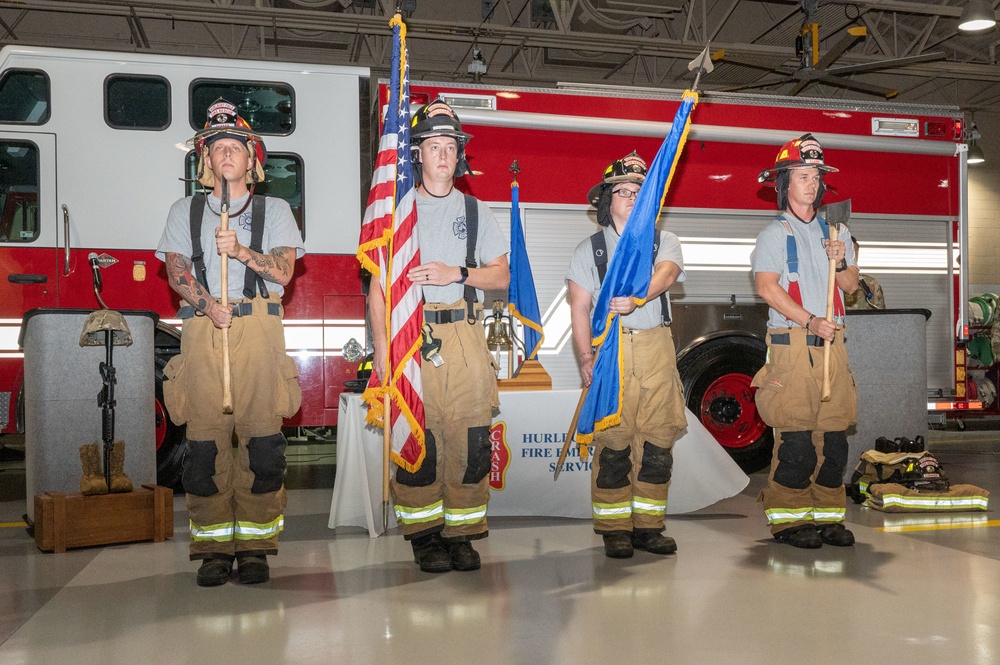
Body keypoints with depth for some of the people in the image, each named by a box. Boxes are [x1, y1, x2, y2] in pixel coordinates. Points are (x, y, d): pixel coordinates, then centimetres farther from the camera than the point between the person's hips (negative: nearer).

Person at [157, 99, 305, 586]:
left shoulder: (274, 210, 17)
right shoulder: (185, 211, 20)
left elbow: (283, 271, 3)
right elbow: (177, 271, 6)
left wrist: (241, 250, -13)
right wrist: (207, 304, -12)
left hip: (260, 330, -1)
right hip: (202, 329, 1)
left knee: (261, 439, -6)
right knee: (205, 439, -4)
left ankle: (255, 547, 1)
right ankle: (213, 548, 3)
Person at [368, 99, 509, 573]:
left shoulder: (475, 211, 15)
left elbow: (504, 274, 10)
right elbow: (378, 283, 5)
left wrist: (457, 273, -8)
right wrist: (382, 344, -6)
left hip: (464, 340, 2)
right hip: (410, 338, -1)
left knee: (470, 438, -2)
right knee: (415, 439, -3)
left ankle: (462, 533, 9)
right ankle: (424, 535, 9)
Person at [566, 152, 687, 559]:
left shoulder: (665, 243, 13)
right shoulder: (590, 249, 10)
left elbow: (664, 275, -10)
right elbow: (579, 307, 3)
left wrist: (636, 297, -32)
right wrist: (586, 357, -10)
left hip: (657, 350, 2)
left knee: (657, 440, 2)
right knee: (613, 440, -4)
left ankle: (648, 526, 13)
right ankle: (614, 529, 5)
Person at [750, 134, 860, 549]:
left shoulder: (835, 231, 19)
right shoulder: (775, 233, 2)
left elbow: (851, 286, 18)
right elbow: (767, 287, -10)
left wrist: (840, 263, -3)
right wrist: (810, 321, -17)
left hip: (832, 344, 5)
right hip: (791, 343, -5)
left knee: (834, 432, 4)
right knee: (794, 435, -7)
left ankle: (828, 516, 13)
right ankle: (788, 519, 2)